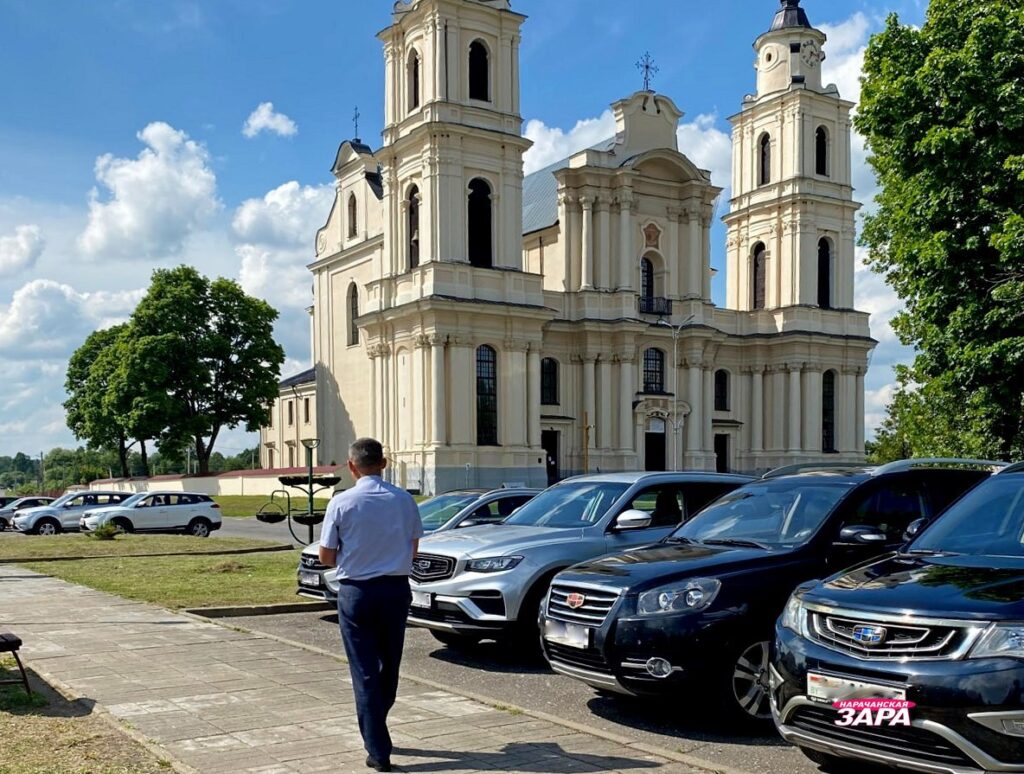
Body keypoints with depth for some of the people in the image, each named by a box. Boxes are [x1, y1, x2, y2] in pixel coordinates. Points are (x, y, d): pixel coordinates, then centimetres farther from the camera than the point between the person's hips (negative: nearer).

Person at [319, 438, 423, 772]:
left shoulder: (342, 503, -12)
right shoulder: (404, 500, -4)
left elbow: (326, 556, -4)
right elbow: (413, 548, 8)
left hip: (356, 592, -3)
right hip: (396, 589, 3)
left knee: (365, 672, 4)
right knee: (389, 665, 19)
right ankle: (376, 729, 35)